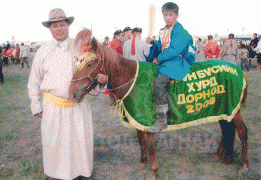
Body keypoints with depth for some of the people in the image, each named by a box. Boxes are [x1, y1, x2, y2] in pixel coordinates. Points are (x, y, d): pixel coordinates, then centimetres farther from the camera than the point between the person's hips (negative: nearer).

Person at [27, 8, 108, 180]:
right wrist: (36, 106, 5)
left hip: (78, 106, 1)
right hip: (53, 106, 0)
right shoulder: (43, 51, 0)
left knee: (81, 139, 10)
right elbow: (34, 81, 6)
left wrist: (100, 78, -13)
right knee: (55, 141, 11)